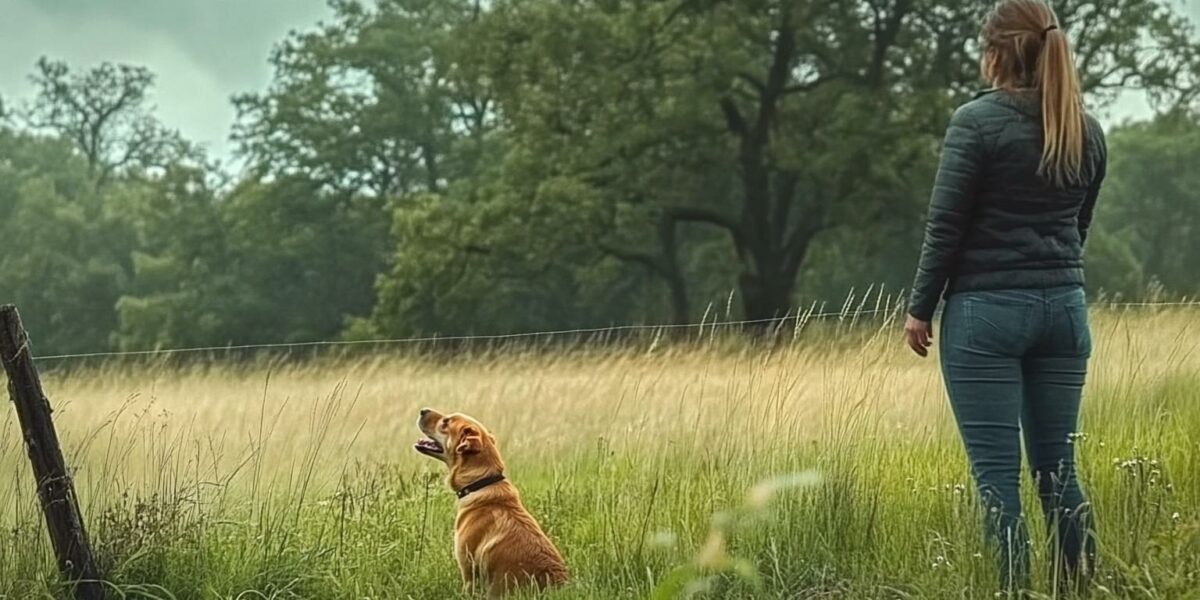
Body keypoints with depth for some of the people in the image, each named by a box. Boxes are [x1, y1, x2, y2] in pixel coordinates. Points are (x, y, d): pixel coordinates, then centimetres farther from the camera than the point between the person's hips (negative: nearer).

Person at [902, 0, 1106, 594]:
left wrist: (919, 308, 0)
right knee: (1057, 468, 11)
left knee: (996, 472, -2)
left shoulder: (978, 121, -10)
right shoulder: (1087, 131, 8)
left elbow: (945, 226, -9)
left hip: (986, 310, -5)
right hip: (1064, 307, 6)